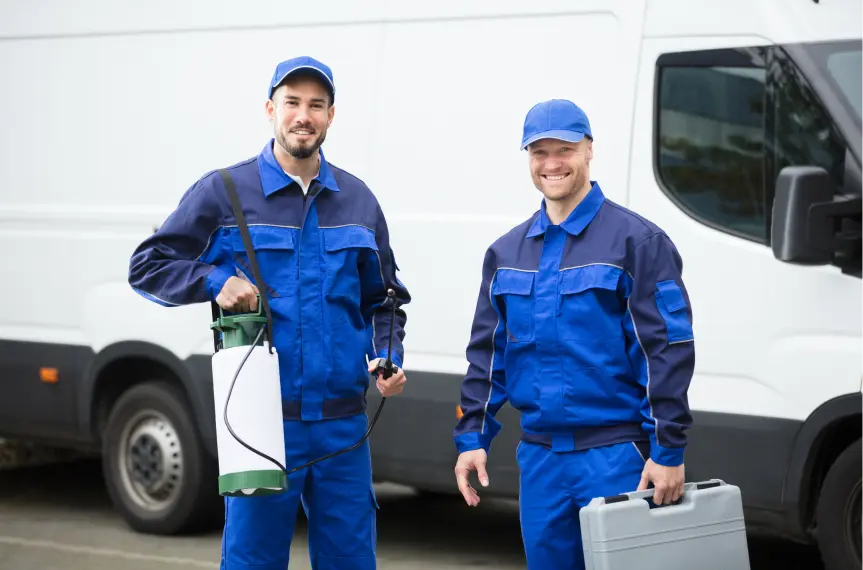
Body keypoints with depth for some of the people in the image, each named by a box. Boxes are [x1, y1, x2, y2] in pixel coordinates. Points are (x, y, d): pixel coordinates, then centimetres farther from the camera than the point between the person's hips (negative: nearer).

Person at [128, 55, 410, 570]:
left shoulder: (357, 199, 12)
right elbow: (147, 266, 3)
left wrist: (389, 358, 2)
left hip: (343, 424, 3)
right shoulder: (224, 191, 0)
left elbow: (384, 298, 20)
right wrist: (216, 283, -13)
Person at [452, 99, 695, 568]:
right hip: (539, 457, 6)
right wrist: (471, 438, 8)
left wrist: (669, 451, -15)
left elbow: (669, 349, -10)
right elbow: (486, 354, 16)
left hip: (615, 456, -5)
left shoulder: (637, 241, -6)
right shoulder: (506, 252, 13)